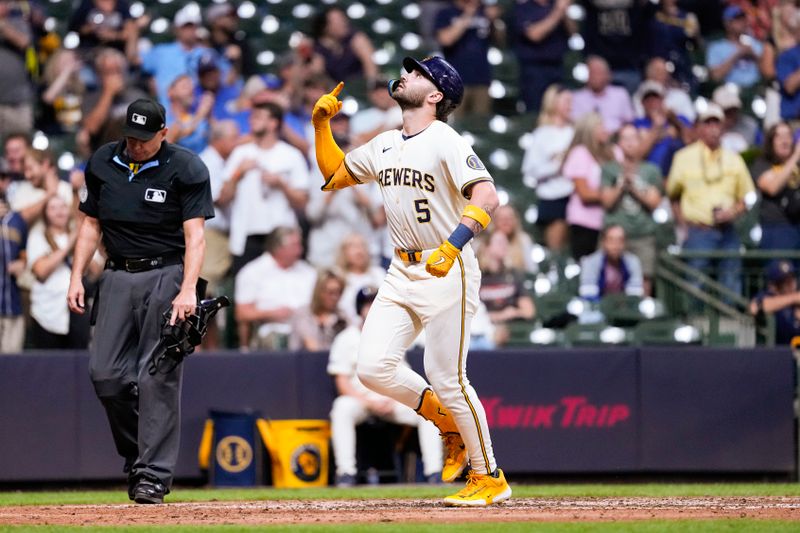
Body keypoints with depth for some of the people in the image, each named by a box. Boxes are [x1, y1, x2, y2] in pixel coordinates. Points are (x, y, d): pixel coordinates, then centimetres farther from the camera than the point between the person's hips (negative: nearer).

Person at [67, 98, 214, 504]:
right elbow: (91, 225, 15)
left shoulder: (186, 169, -7)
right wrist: (77, 277, 5)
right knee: (105, 373, -2)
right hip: (118, 276, 5)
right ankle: (136, 456, 16)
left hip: (166, 276, -5)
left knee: (158, 377, -10)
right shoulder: (102, 163, 7)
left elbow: (194, 235, -13)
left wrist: (188, 290, -25)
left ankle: (153, 475, -9)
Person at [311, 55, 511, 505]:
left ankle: (490, 477, 7)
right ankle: (449, 421, 18)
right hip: (402, 274, 7)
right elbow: (335, 174, 26)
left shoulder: (446, 143, -12)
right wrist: (322, 125, 12)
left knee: (447, 378, -8)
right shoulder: (385, 146, 12)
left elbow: (487, 196, -26)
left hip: (447, 273, -7)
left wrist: (452, 246, -39)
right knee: (374, 367, -5)